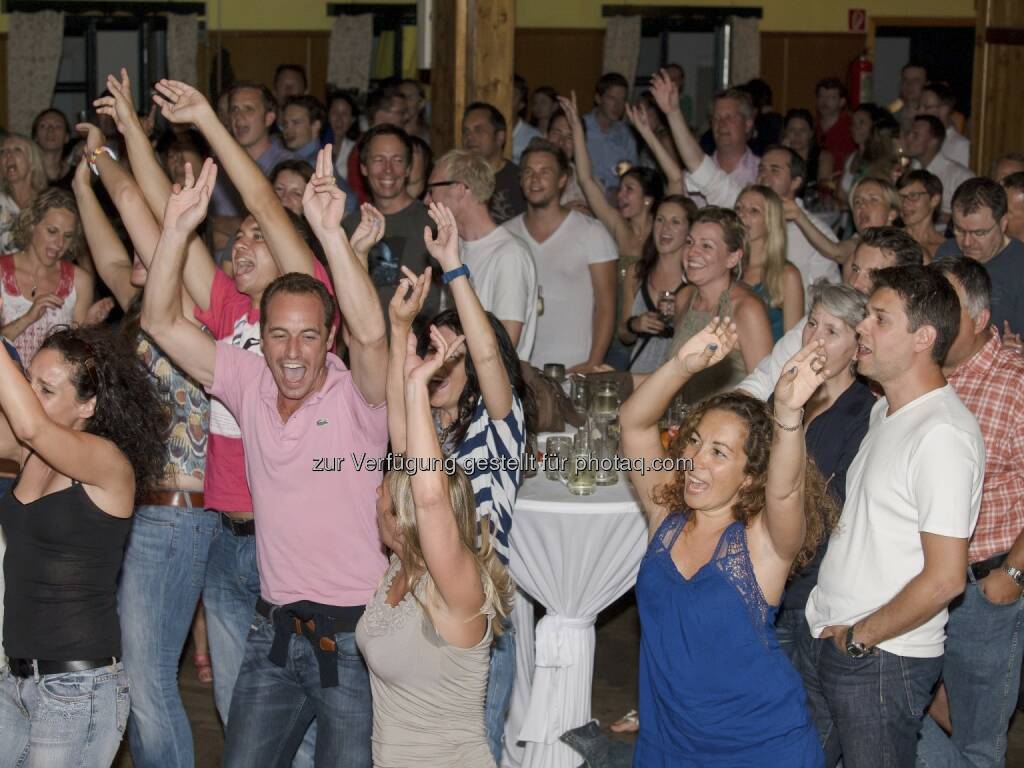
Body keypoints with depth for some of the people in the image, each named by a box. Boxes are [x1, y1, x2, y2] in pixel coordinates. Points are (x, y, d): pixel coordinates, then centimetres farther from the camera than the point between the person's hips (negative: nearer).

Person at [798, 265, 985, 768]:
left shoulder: (944, 435, -21)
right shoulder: (885, 411, 10)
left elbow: (944, 578, -23)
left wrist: (858, 637, -14)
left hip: (884, 661, -9)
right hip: (825, 637, 9)